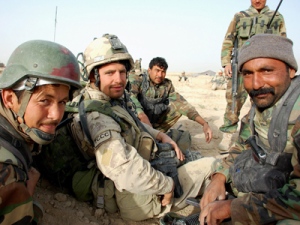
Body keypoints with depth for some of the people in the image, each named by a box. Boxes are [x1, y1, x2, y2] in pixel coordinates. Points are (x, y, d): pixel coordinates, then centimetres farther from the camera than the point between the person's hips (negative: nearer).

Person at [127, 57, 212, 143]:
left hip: (155, 121, 5)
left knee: (178, 106, -10)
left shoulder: (167, 85, -3)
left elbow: (182, 102, -11)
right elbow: (130, 97, -34)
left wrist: (204, 124, -22)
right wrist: (142, 115, -51)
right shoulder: (137, 80, -15)